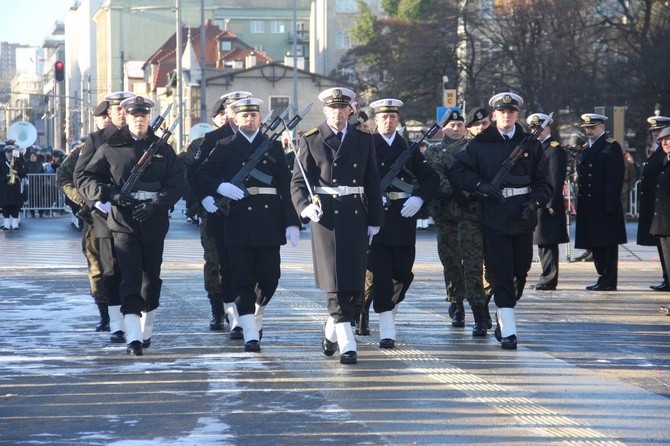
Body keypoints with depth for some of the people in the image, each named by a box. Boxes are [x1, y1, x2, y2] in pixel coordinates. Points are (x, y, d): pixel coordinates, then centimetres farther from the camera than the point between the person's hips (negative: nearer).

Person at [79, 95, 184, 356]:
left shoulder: (163, 150, 8)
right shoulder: (110, 149, 4)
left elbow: (177, 185, 1)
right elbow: (86, 179, 3)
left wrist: (155, 204, -15)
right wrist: (111, 194, -14)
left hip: (154, 224, 3)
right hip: (123, 224, -2)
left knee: (151, 279, 12)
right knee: (130, 278, -13)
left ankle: (146, 332, 29)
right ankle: (133, 338, -21)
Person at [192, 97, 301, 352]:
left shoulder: (274, 147, 12)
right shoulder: (224, 148, 8)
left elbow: (286, 187, 7)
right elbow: (199, 179, 4)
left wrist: (292, 222, -1)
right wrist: (221, 187, -16)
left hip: (269, 222, 2)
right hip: (238, 222, -2)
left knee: (270, 277, 2)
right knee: (242, 279, -4)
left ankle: (256, 316, 30)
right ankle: (250, 334, -3)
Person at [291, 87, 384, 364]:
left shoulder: (364, 140, 12)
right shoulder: (311, 141, 3)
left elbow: (372, 183, 13)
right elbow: (298, 182, 1)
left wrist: (375, 221, 9)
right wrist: (306, 207, -18)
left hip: (356, 217, 4)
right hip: (326, 216, -3)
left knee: (356, 283, 5)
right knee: (336, 282, -9)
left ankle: (331, 330, 27)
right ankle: (347, 345, -10)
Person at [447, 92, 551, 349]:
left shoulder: (530, 145, 10)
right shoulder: (479, 145, 4)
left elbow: (544, 182, 9)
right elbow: (455, 172, 2)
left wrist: (535, 202, -10)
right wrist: (480, 185, -13)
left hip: (523, 219, 3)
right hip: (493, 218, -3)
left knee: (521, 270, 9)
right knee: (501, 273, -7)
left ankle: (503, 317, 31)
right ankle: (507, 331, -8)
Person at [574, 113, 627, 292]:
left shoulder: (611, 147, -6)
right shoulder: (585, 149, 18)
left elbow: (616, 177, -13)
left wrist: (610, 204, -19)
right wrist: (580, 202, 12)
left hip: (605, 206, -8)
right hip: (588, 206, 8)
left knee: (607, 245, -5)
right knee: (595, 245, 11)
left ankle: (609, 282, -4)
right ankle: (603, 278, 18)